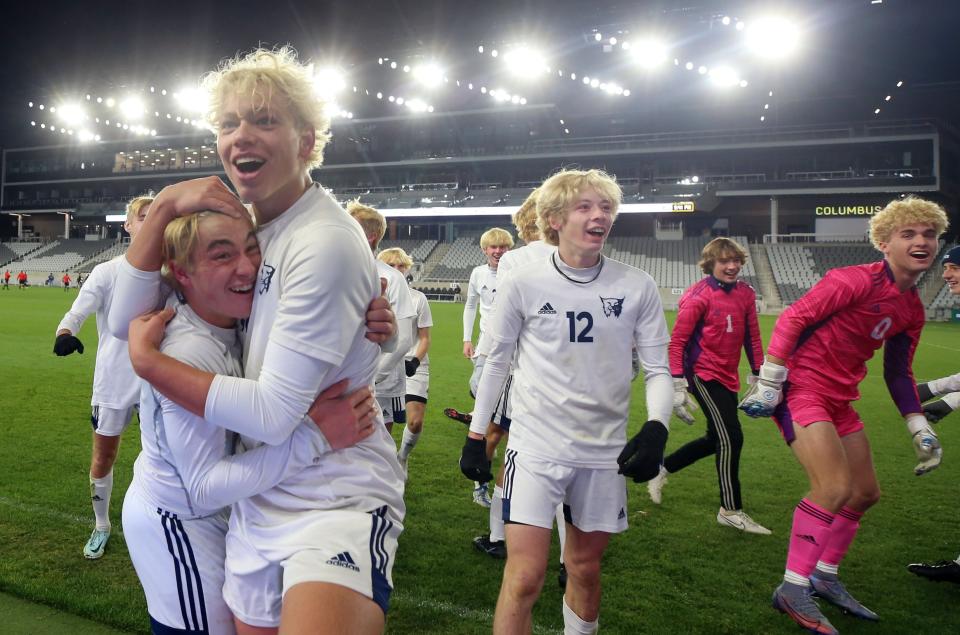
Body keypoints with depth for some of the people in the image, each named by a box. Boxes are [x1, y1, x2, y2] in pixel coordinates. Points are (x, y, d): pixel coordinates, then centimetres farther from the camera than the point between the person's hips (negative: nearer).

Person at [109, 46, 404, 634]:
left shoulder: (326, 243, -20)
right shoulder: (241, 226, 5)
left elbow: (271, 414, -20)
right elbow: (126, 319, 5)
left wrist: (147, 360, -9)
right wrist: (165, 206, -6)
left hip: (337, 503, -7)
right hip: (258, 501, 8)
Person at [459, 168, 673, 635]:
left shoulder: (637, 288, -3)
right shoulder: (522, 284, -7)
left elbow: (658, 369, 2)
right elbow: (497, 361, 3)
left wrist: (657, 427, -15)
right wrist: (476, 434, 5)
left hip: (605, 451, 2)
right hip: (536, 445, -2)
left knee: (585, 567, 17)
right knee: (525, 577, -6)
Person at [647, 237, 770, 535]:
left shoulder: (745, 293, 4)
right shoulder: (699, 296, -14)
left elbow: (752, 337, 13)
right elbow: (677, 341, -14)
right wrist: (678, 385, -17)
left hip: (727, 376, 8)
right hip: (703, 374, -8)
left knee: (716, 439, 16)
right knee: (730, 438, -9)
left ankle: (661, 469, 34)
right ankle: (731, 511, 5)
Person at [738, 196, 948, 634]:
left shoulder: (912, 309, 9)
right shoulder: (857, 280, -17)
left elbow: (898, 373, 18)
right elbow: (791, 319, -19)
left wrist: (920, 430, 15)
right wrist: (768, 384, -21)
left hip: (838, 400, 10)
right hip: (801, 389, -10)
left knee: (866, 493, 15)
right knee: (835, 488, -20)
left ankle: (824, 577, 32)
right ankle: (793, 590, -4)